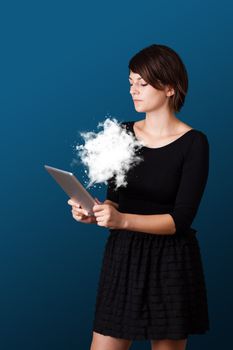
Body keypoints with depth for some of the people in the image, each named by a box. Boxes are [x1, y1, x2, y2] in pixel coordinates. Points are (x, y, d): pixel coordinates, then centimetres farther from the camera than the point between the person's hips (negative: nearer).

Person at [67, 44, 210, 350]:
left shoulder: (194, 143, -8)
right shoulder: (123, 133, 6)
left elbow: (181, 219, -15)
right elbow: (115, 200, 8)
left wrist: (123, 220, -28)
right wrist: (94, 212, -14)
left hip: (171, 264, -4)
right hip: (122, 256, 4)